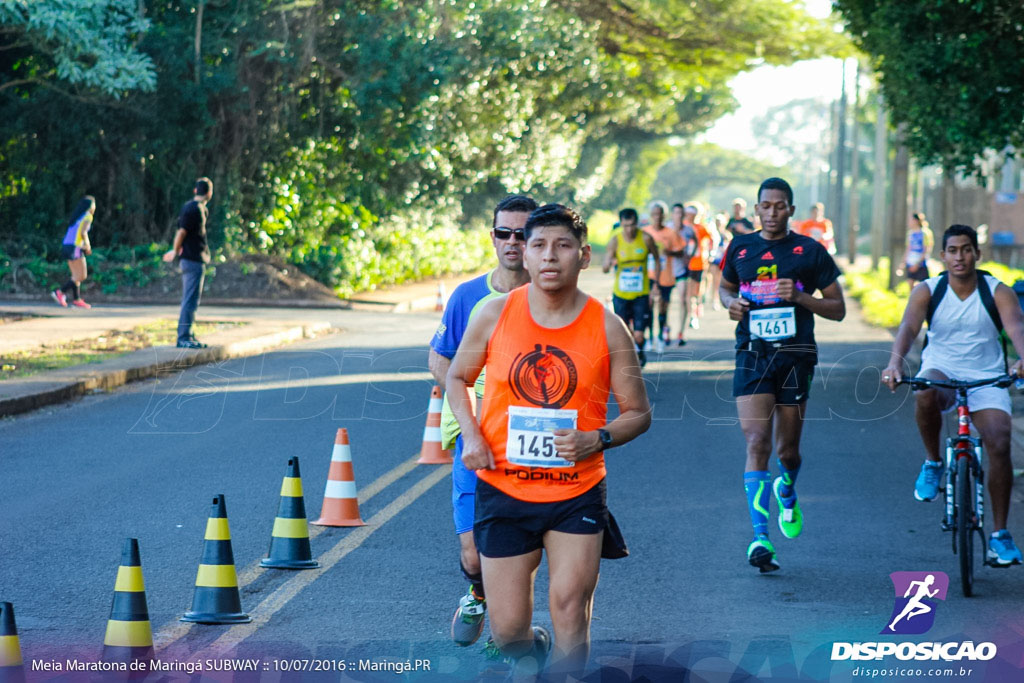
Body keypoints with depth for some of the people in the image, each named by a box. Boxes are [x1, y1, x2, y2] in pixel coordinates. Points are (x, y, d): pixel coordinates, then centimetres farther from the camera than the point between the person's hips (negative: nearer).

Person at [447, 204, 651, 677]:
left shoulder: (607, 328, -4)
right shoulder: (495, 315, -2)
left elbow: (638, 413, 3)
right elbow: (457, 376, 13)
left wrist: (596, 439, -17)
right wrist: (470, 436, -4)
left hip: (577, 493, -1)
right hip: (502, 490, 1)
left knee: (569, 609, -11)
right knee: (507, 630, 4)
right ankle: (532, 652, 39)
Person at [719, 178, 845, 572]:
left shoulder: (810, 252, 3)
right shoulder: (740, 248, 8)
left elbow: (838, 308, 5)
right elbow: (725, 287, 26)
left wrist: (800, 297, -13)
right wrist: (731, 302, 2)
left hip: (795, 357, 0)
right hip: (752, 356, 0)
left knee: (787, 449, 8)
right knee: (756, 443, -14)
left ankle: (787, 492, 45)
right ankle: (760, 538, -18)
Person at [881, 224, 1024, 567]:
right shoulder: (927, 291, -4)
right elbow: (908, 327, -21)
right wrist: (895, 362, -42)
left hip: (987, 380, 0)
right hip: (941, 371, 0)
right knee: (926, 393, -37)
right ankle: (932, 463, -11)